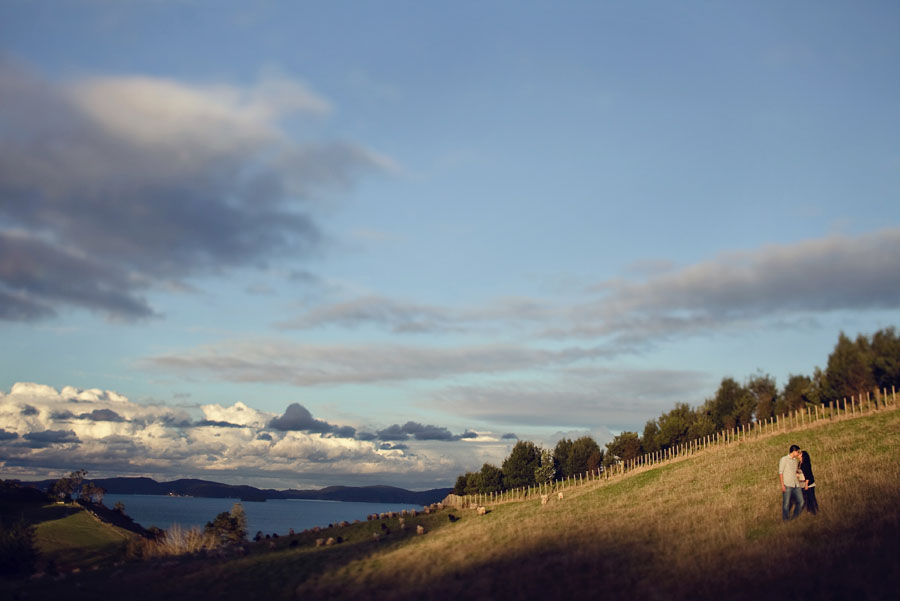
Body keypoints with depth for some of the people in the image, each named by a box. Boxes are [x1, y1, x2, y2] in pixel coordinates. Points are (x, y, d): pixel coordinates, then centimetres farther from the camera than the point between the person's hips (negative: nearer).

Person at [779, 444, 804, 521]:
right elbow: (780, 472, -6)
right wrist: (782, 485, -13)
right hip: (787, 485, -7)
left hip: (796, 485, 7)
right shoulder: (784, 459, -3)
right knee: (786, 503, -4)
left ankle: (794, 517, 19)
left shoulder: (795, 460, 18)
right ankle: (785, 519, 7)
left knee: (801, 501, 4)